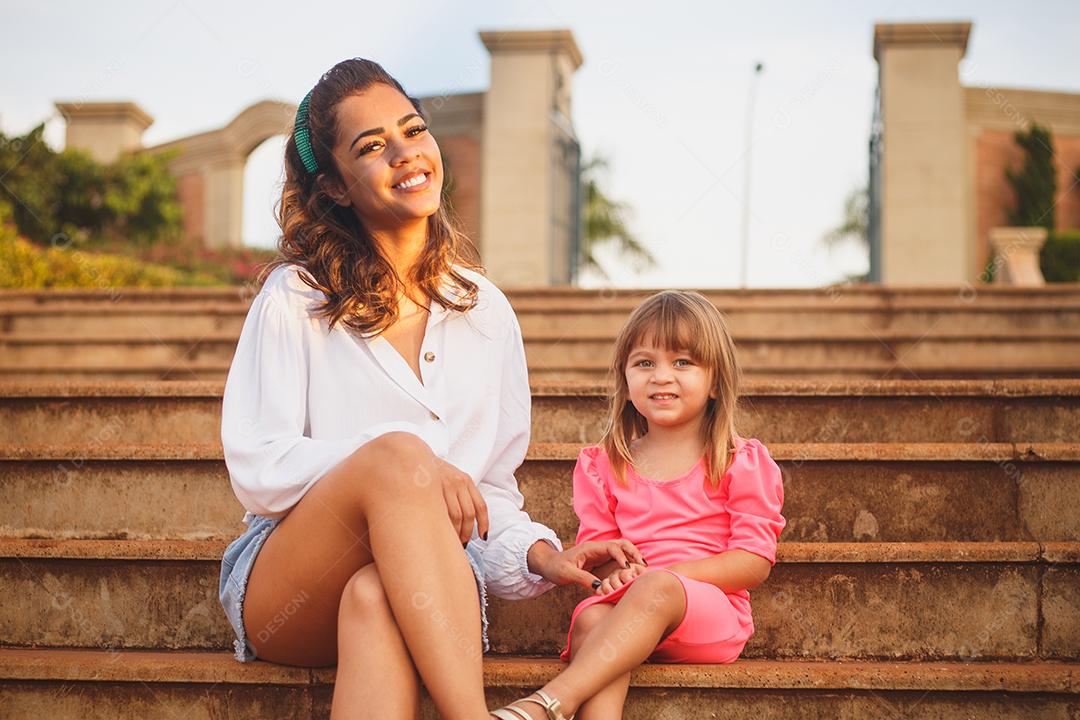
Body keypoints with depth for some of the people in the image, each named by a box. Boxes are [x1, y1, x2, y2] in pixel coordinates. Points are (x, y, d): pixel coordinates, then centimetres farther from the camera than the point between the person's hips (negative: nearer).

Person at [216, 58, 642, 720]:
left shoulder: (486, 311, 13)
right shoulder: (296, 298, 2)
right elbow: (256, 468, -5)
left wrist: (537, 554, -7)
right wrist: (410, 464, -18)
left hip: (426, 588, 2)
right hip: (283, 587, -2)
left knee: (375, 599, -37)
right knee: (397, 455, -35)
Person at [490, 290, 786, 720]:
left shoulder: (741, 463, 7)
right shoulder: (604, 465, 18)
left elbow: (755, 562, -2)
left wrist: (664, 575, -14)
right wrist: (611, 569, -11)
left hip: (712, 612, -3)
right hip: (626, 606, 3)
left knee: (656, 589, -35)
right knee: (591, 619, -31)